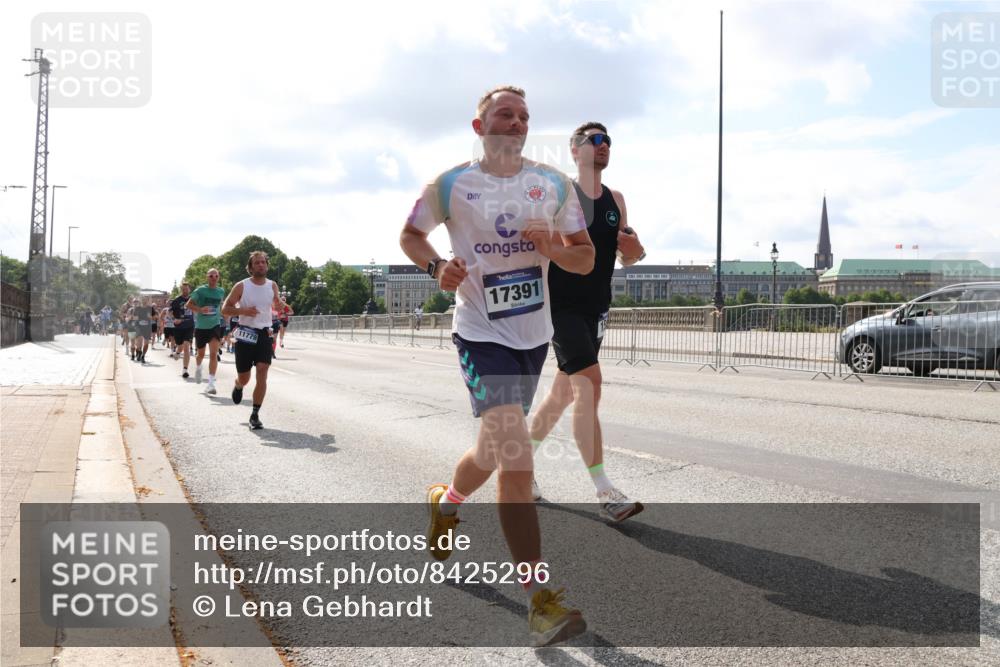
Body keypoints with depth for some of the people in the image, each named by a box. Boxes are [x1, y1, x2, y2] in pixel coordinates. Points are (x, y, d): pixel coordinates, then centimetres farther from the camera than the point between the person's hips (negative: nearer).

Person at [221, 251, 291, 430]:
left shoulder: (272, 285, 5)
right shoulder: (241, 286, -5)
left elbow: (276, 305, 21)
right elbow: (225, 309, -2)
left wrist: (280, 304, -4)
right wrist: (243, 310, -20)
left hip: (264, 334, 2)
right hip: (245, 334, -2)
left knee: (262, 373, -13)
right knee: (244, 378, 7)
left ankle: (255, 415, -6)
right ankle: (238, 386, 47)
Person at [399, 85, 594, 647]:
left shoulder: (555, 184, 5)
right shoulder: (452, 186, -2)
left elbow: (586, 259, 7)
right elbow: (410, 235, 12)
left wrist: (553, 248, -15)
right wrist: (437, 265, -9)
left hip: (535, 336, 5)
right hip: (482, 335, -5)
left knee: (494, 453, 18)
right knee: (517, 458, -19)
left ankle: (446, 501, 51)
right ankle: (541, 599, -14)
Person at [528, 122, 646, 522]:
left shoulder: (616, 200, 13)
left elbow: (626, 258, 18)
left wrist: (634, 249, -4)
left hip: (595, 309, 7)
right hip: (562, 306, -7)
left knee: (564, 392, 13)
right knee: (589, 383, -18)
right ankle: (604, 493, -17)